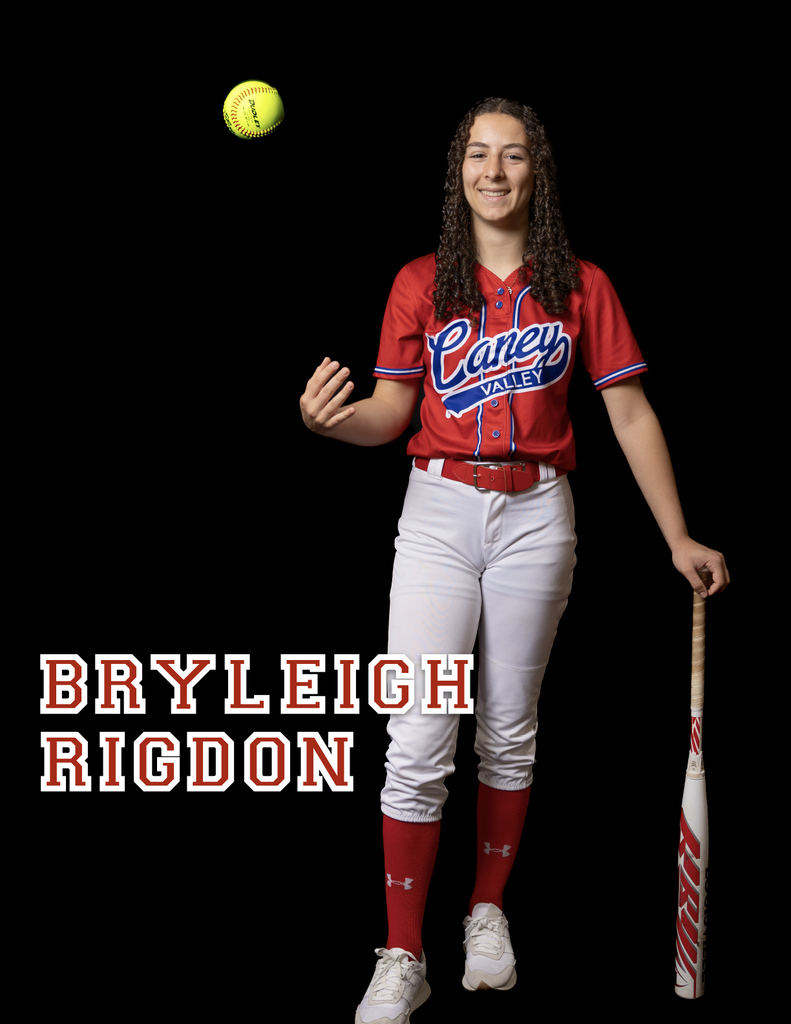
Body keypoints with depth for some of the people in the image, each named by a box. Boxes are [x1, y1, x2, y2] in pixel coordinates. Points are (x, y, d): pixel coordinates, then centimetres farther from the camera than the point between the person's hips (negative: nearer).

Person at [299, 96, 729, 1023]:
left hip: (536, 516, 1)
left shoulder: (581, 286, 5)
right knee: (419, 744, -6)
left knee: (509, 732, 11)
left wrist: (680, 539, 2)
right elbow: (392, 408, 3)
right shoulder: (422, 283, 5)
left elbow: (631, 414, 4)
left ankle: (488, 912, 31)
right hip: (439, 511, 0)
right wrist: (334, 419, -21)